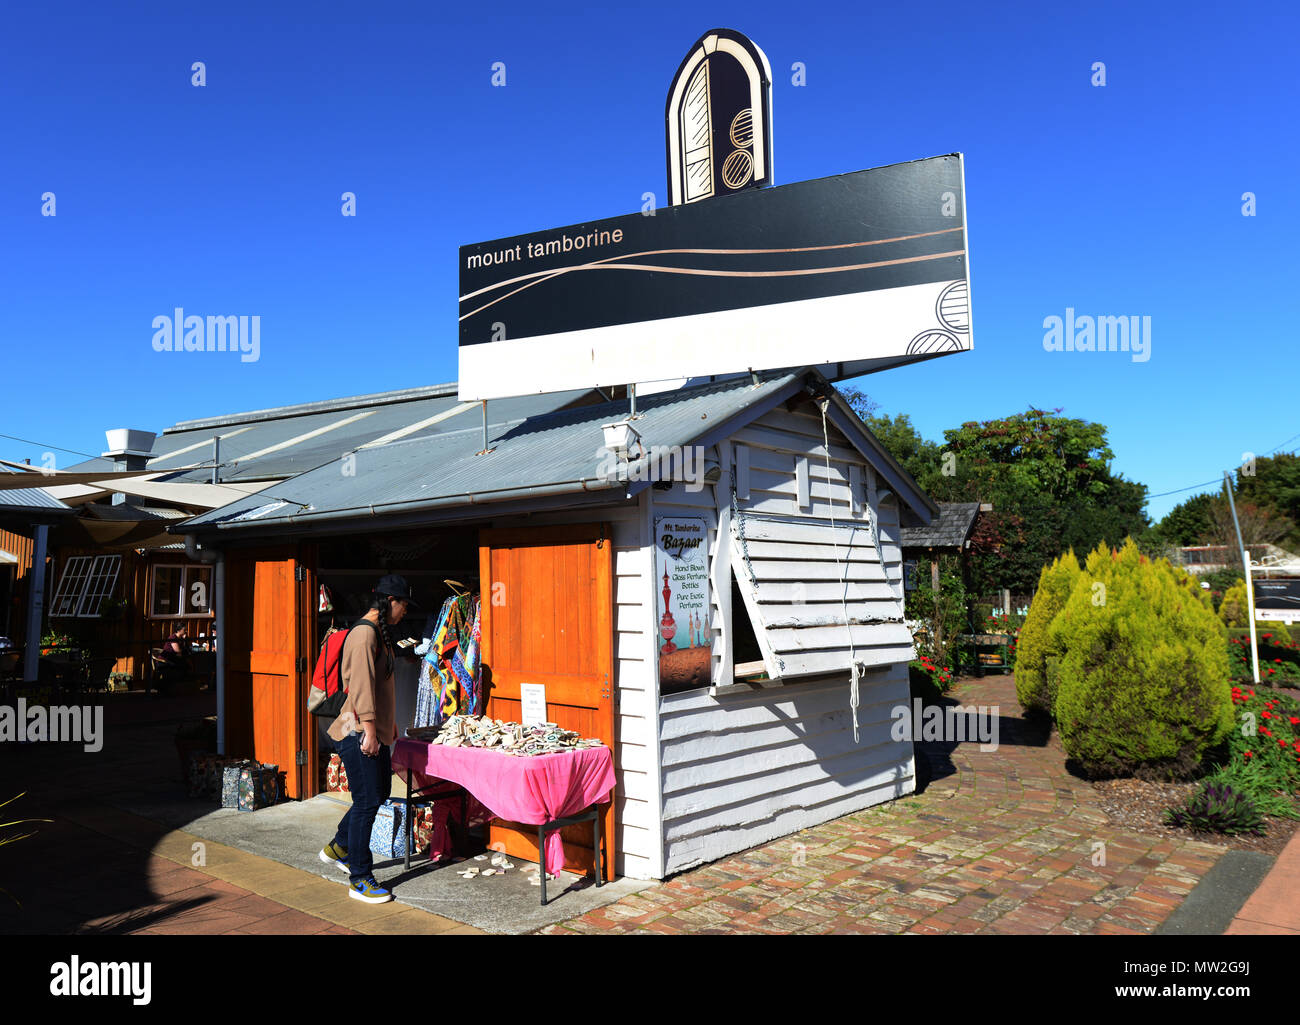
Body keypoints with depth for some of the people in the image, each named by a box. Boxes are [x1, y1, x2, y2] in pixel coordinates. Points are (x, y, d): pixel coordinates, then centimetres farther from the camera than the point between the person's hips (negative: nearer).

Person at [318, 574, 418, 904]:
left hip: (376, 730, 10)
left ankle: (338, 848, 35)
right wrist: (369, 730, -23)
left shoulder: (379, 632, 15)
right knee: (367, 800, -4)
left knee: (380, 791, 18)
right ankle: (359, 879, 6)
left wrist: (389, 724, 23)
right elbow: (361, 684, -22)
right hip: (359, 731, -10)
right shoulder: (364, 634, -17)